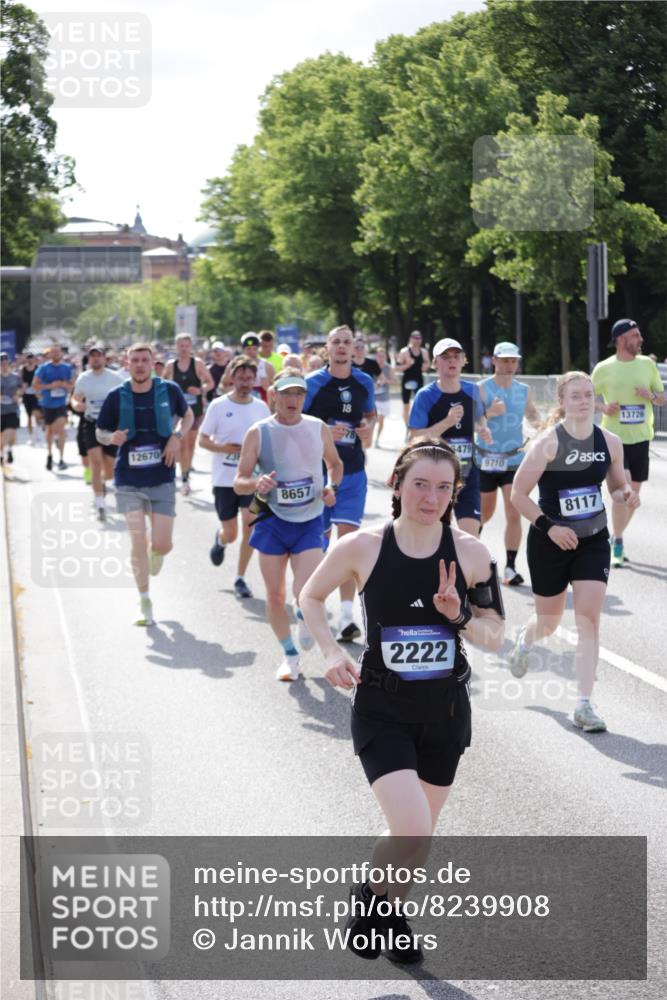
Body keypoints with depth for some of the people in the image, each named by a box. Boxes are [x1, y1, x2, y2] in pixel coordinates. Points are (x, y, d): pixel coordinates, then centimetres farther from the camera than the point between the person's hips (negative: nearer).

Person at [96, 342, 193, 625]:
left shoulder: (169, 390, -3)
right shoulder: (116, 397, -4)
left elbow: (188, 415, 15)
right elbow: (100, 432, 6)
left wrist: (177, 436, -5)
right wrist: (112, 438, -17)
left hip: (162, 479, 0)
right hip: (129, 481, 0)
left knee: (162, 545, -3)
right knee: (138, 544, -5)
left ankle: (155, 554, 38)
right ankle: (145, 604, 9)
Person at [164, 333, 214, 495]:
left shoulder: (197, 364, -2)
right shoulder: (171, 365, 0)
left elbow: (210, 383, 1)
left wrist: (201, 390, -16)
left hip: (195, 408, 1)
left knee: (191, 443, 13)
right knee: (182, 444, -11)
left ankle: (186, 473, 30)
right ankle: (184, 479, -11)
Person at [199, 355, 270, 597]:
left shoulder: (261, 407, 4)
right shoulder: (218, 406, -5)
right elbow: (202, 439, -1)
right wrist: (223, 448, -19)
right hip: (224, 478, -2)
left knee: (250, 526, -11)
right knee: (231, 534, 5)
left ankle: (240, 578, 3)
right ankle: (220, 539, 44)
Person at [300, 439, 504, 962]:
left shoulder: (470, 553, -7)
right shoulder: (363, 547, -12)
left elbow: (495, 638, 0)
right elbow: (311, 597, 6)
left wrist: (459, 616, -20)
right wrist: (331, 653, -8)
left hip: (445, 709, 3)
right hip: (382, 709, -3)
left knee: (418, 836, 15)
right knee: (412, 834, -17)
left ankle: (390, 911, 43)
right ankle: (370, 894, 15)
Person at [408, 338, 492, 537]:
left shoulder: (472, 391, 4)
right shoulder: (426, 396, -10)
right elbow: (414, 438, -14)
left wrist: (482, 430, -1)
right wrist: (447, 422, -25)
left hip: (467, 473, 2)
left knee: (470, 533, -8)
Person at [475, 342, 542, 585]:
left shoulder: (524, 390, 5)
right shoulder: (482, 389, -7)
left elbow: (532, 415, 20)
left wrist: (540, 424, -2)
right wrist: (489, 413, -30)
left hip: (514, 459, 2)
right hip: (486, 460, -2)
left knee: (514, 515, -9)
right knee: (485, 514, 14)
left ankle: (510, 568, -3)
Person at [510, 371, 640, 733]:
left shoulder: (610, 442, -2)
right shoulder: (548, 443, -15)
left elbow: (617, 486, 13)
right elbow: (518, 494, -12)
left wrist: (626, 496, -10)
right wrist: (549, 527, -20)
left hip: (593, 541, 2)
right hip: (550, 543, -2)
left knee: (588, 619, -9)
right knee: (549, 621, 14)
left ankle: (584, 704, -5)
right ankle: (524, 641, 52)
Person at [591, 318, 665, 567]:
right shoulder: (604, 368, -3)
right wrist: (603, 407, -13)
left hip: (640, 437, 4)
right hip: (614, 437, -4)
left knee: (634, 491, 10)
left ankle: (616, 538, 30)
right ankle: (617, 545, -5)